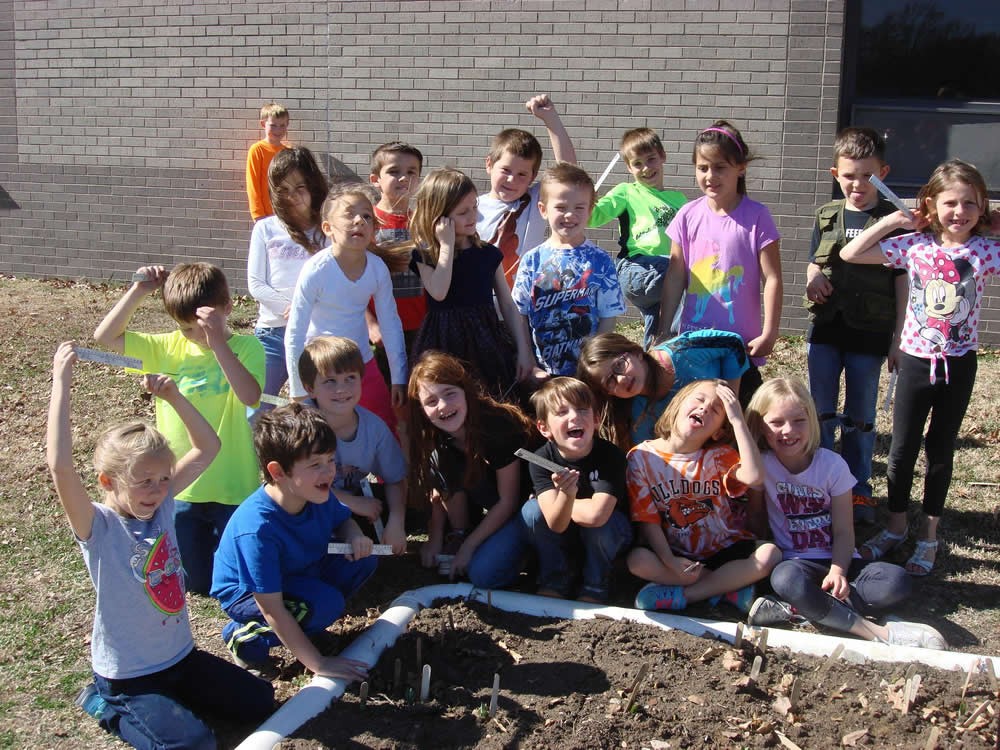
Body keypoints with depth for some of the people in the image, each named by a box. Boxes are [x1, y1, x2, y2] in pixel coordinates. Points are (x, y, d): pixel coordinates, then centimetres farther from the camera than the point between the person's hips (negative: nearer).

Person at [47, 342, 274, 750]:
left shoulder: (161, 504, -4)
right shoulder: (98, 527, -21)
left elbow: (207, 447, 0)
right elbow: (60, 466, -39)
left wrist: (173, 396, -14)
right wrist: (61, 383, -38)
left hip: (181, 655, 6)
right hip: (127, 676, -6)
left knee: (259, 701, 3)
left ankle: (171, 698, 20)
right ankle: (110, 706, 4)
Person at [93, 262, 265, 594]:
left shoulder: (246, 347, -11)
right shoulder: (169, 347, 0)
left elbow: (251, 396, -29)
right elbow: (106, 336, -1)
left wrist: (217, 339, -35)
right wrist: (139, 291, -10)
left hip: (233, 490, -3)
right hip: (181, 489, 4)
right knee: (196, 582, 17)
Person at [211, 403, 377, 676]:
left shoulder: (318, 495, -16)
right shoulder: (258, 528, -37)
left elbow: (342, 520, 9)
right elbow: (271, 609, -32)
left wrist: (354, 537, -17)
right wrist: (318, 664, -30)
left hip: (300, 574, 7)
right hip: (246, 593, -7)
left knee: (362, 561, -11)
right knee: (327, 603, -31)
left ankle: (295, 626, 3)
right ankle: (246, 636, -7)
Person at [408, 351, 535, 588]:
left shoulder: (498, 426, -30)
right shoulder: (434, 437, -14)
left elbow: (508, 501, -21)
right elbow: (440, 491, 1)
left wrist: (468, 546, -17)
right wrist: (435, 539, -8)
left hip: (524, 504, -6)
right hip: (487, 507, 6)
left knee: (483, 573, -25)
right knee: (441, 462, -19)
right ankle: (458, 536, -3)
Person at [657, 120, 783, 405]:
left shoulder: (756, 217, -9)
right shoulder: (688, 215, 0)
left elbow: (772, 278, -8)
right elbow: (675, 277, 4)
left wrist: (769, 333, -12)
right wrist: (663, 330, 3)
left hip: (742, 343, -3)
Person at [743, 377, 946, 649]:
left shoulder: (832, 464, -6)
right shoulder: (762, 465, -7)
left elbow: (843, 531, -7)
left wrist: (838, 571, -22)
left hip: (835, 560, 2)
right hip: (794, 562, -2)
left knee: (897, 582, -25)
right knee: (786, 578, -39)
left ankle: (796, 609, -28)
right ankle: (876, 632, -30)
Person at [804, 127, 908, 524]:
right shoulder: (827, 216, 7)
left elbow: (902, 281, -1)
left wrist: (898, 337, -4)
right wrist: (813, 277, -10)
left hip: (870, 332, -3)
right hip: (826, 327, 3)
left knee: (861, 416, 8)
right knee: (820, 412, 9)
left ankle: (857, 488, 21)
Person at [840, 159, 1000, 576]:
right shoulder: (914, 246, -5)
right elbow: (849, 255, -6)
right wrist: (892, 222, -9)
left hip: (958, 364, 0)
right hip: (916, 360, 0)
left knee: (940, 450, 11)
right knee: (903, 448, 9)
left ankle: (929, 536, 24)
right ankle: (896, 527, 28)